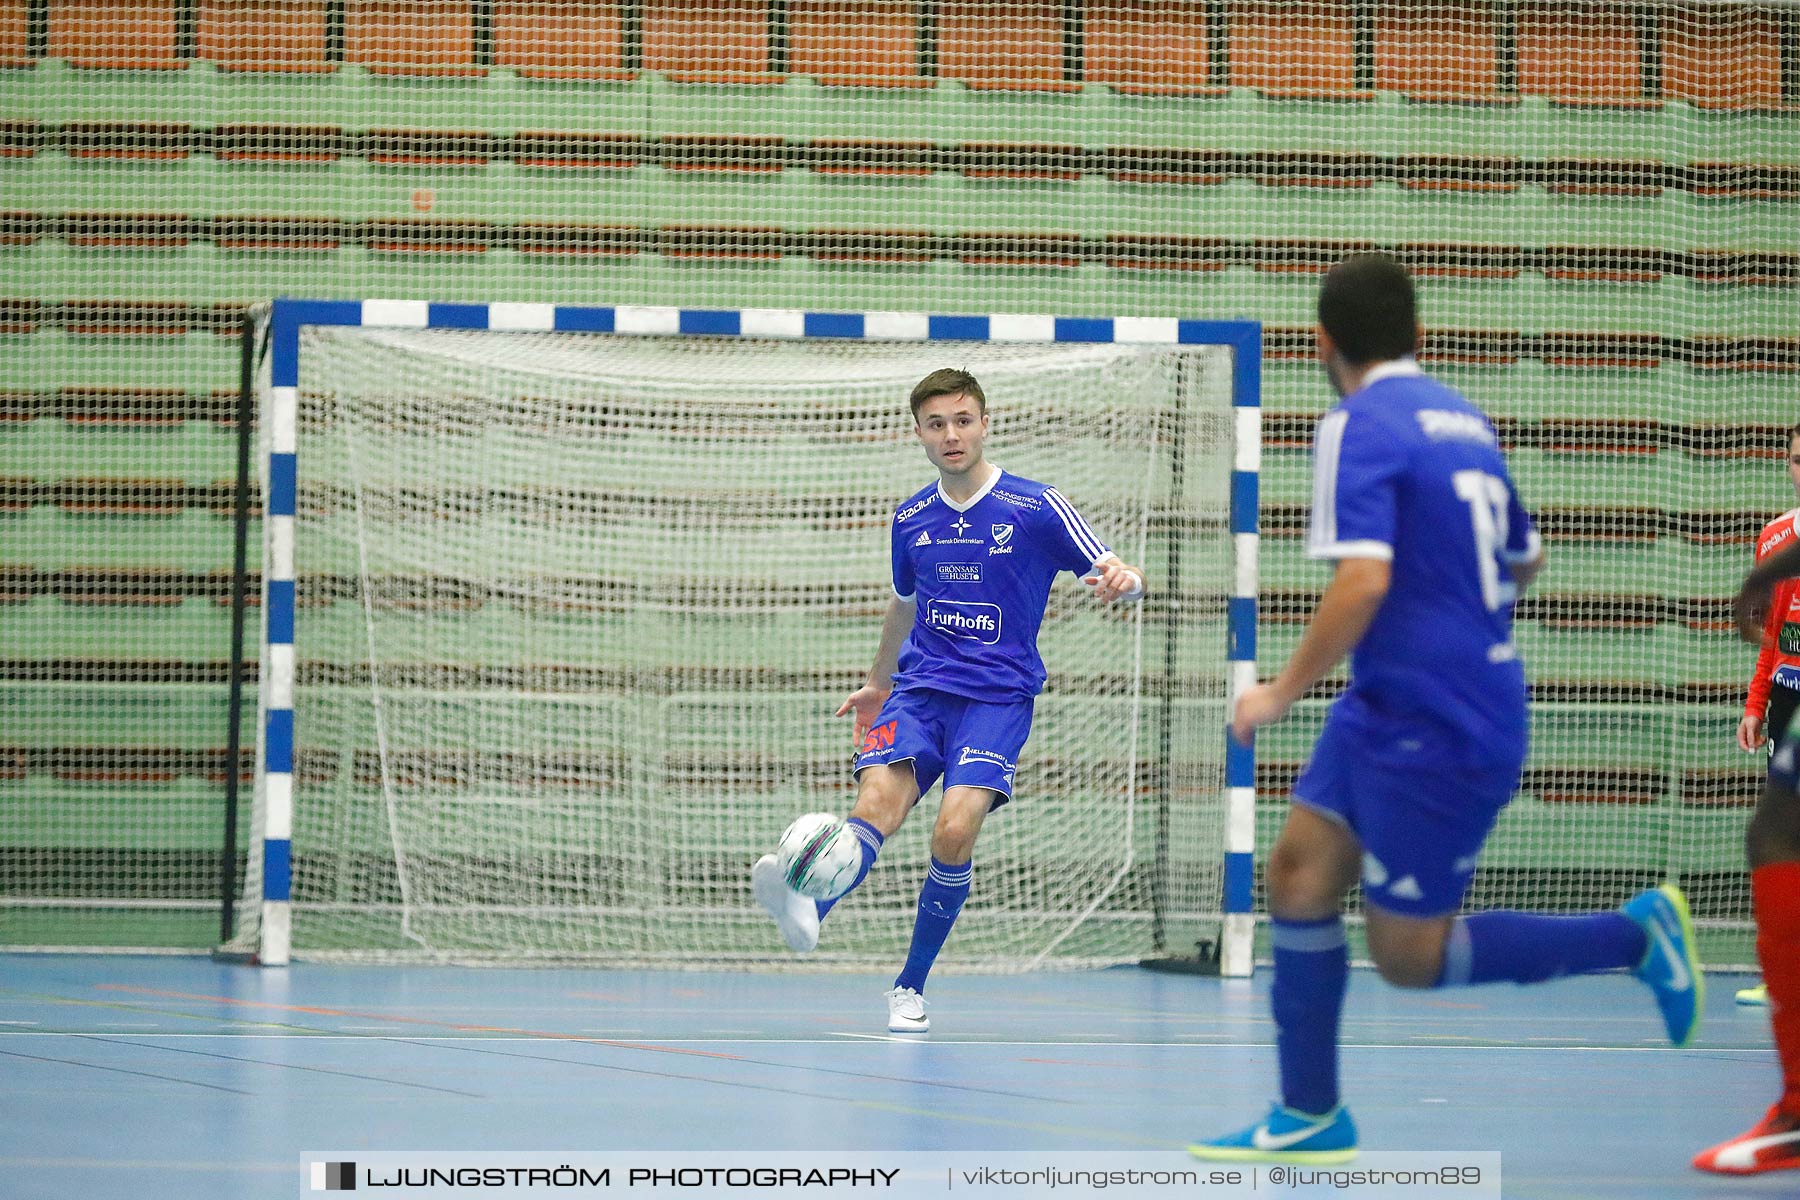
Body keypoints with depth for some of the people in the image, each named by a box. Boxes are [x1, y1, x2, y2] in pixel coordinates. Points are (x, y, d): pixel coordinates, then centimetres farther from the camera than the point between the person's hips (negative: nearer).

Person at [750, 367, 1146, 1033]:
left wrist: (1123, 578, -28)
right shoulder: (910, 520, 11)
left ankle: (910, 988, -7)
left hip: (996, 695, -3)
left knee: (955, 828, -23)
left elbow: (1116, 574, -4)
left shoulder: (1037, 508, -3)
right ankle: (806, 909, -53)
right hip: (919, 686, 3)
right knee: (877, 804, -24)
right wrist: (877, 682, 38)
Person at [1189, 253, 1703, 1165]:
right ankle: (1309, 1116, 13)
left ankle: (1636, 934, 3)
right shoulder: (1463, 420, 11)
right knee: (1298, 878, 9)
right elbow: (1524, 561, 23)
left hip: (1434, 736, -9)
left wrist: (1281, 693, -16)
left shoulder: (1359, 429, -15)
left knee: (1409, 956, 0)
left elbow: (1363, 583, -27)